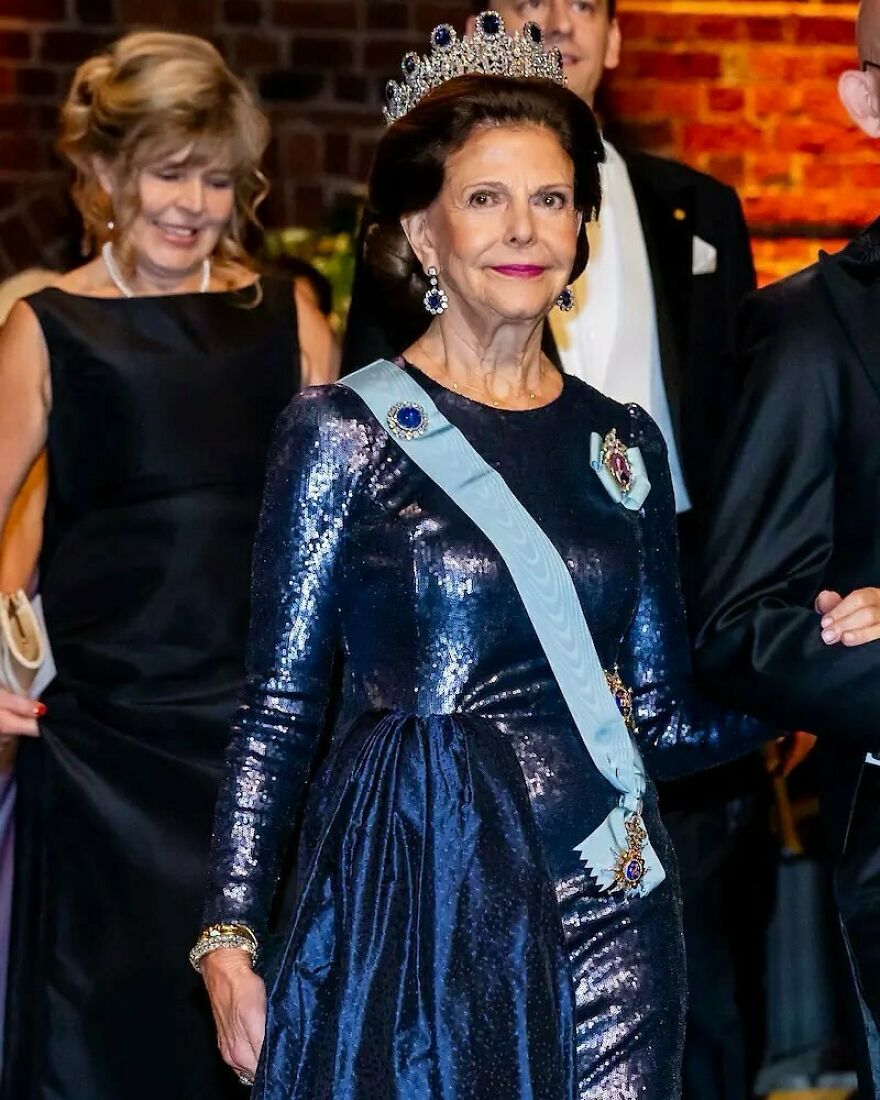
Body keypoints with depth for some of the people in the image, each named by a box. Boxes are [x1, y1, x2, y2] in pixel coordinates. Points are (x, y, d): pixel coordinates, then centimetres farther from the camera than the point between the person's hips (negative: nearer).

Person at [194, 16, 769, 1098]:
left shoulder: (624, 443, 10)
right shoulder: (343, 431, -2)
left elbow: (661, 716, 11)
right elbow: (280, 706, -2)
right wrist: (230, 937, -7)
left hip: (601, 906, 4)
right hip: (406, 901, -3)